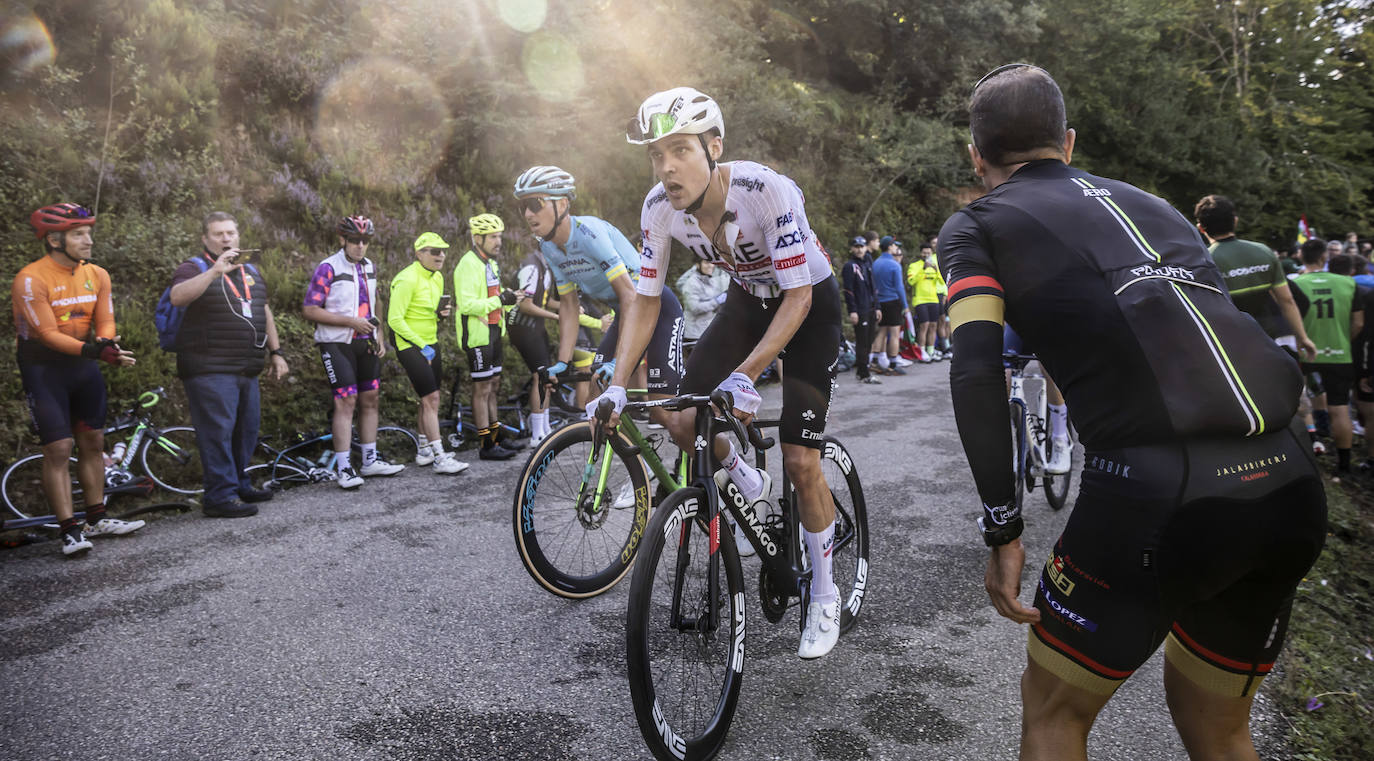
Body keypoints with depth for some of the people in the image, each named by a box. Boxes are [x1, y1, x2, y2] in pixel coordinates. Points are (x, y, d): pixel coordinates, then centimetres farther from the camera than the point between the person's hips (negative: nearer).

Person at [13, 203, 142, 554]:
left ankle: (96, 519, 21)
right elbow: (48, 334, -21)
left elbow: (105, 321, -1)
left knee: (92, 442, 10)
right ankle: (70, 530, -3)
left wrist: (107, 345, -23)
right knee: (59, 448, -8)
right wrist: (90, 350, -34)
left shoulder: (97, 275, 1)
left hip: (83, 365, 6)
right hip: (43, 368, -6)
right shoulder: (31, 279, -17)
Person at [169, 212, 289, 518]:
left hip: (247, 371, 7)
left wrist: (276, 352, 20)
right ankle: (220, 497, -4)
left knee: (246, 432, 13)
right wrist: (215, 271, -31)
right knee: (217, 432, -8)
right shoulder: (194, 268, -3)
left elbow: (265, 313, 25)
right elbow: (178, 297, -24)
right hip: (210, 371, -7)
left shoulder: (251, 271, 19)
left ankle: (239, 486, 26)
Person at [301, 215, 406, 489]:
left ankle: (370, 461, 19)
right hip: (337, 345, -7)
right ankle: (343, 468, -6)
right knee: (346, 401, -11)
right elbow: (309, 310, -15)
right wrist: (351, 321, -20)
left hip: (366, 344, 7)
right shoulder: (328, 269, -11)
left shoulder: (369, 267, 10)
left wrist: (379, 335, 12)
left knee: (370, 399, 9)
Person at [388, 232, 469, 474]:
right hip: (410, 345, -8)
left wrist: (441, 311, 0)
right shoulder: (407, 279, -17)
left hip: (430, 344, 8)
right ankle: (440, 458, -11)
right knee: (431, 399, -13)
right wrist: (422, 346, -19)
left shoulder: (437, 278, 9)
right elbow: (395, 320, -19)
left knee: (429, 401, 11)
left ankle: (424, 451, 23)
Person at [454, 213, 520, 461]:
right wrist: (499, 300, -26)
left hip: (492, 332, 10)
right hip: (477, 334, -10)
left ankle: (496, 437, 23)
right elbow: (466, 304, -25)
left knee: (493, 386, 14)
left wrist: (508, 297, 8)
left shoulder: (490, 263, 16)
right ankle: (487, 446, 2)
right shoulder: (469, 264, -16)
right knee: (482, 389, -4)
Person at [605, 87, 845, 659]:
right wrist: (618, 385, -18)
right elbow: (646, 299, -9)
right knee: (683, 420, -11)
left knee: (800, 461, -10)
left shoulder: (768, 192, -34)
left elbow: (798, 297, -31)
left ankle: (824, 594, 12)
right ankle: (743, 482, 23)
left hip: (809, 302, -5)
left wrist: (745, 377, -41)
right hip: (747, 300, 5)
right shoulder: (660, 208, -19)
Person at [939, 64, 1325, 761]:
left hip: (1154, 490, -5)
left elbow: (976, 371, -6)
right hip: (1292, 488, 6)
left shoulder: (975, 225, 10)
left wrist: (1002, 528, -2)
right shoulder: (1152, 204, 25)